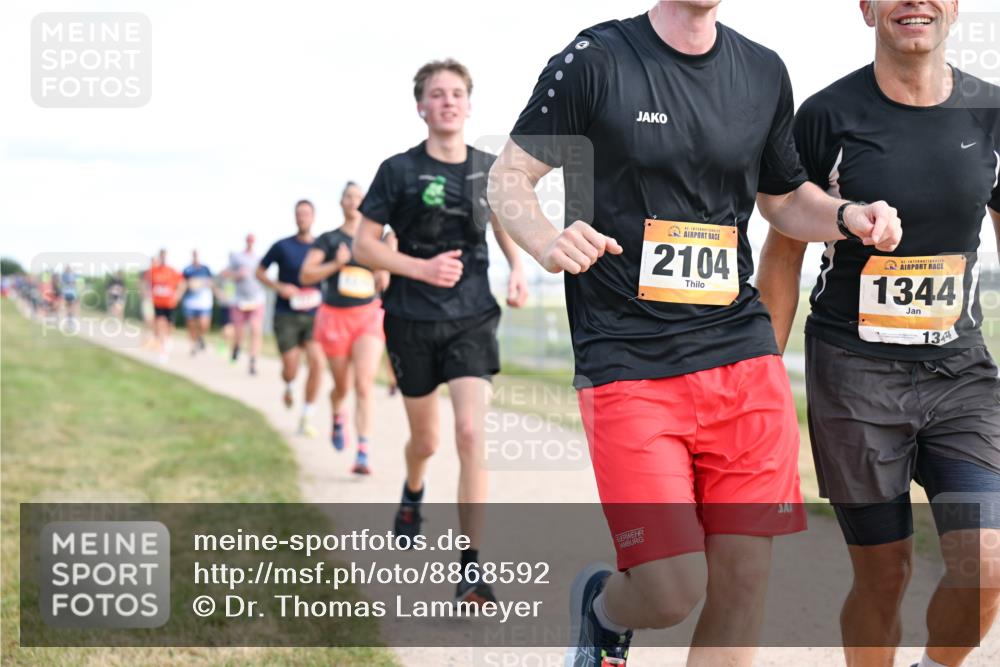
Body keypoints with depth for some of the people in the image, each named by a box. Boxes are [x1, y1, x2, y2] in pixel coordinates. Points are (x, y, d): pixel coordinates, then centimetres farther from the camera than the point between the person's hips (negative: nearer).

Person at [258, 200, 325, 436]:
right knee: (290, 368, -5)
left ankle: (307, 416, -3)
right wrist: (279, 287, -10)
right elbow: (259, 272, 7)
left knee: (316, 362, -16)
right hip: (286, 316, -1)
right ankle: (289, 387, 35)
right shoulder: (283, 246, -2)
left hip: (314, 315, 1)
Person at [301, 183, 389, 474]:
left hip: (368, 315, 0)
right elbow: (306, 276, -4)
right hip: (335, 316, 0)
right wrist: (336, 264, -16)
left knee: (365, 383, -16)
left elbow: (383, 285, 10)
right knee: (342, 386, 11)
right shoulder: (329, 240, 3)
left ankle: (362, 454, -20)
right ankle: (338, 418, 48)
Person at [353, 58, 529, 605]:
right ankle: (412, 495, 51)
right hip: (412, 321, -1)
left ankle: (472, 567, -13)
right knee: (425, 440, 13)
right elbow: (363, 246, -3)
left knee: (471, 433, -16)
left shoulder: (489, 169, 3)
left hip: (473, 318, 1)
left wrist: (517, 270, 5)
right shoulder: (399, 170, -5)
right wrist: (422, 268, -16)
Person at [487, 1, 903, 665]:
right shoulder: (595, 60, -4)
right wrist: (547, 240, -20)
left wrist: (846, 215, 2)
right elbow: (509, 176, 1)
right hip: (628, 364, -4)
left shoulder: (763, 73, 11)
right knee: (673, 593, -9)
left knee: (743, 586, 2)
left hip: (743, 354, 5)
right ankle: (601, 605, 27)